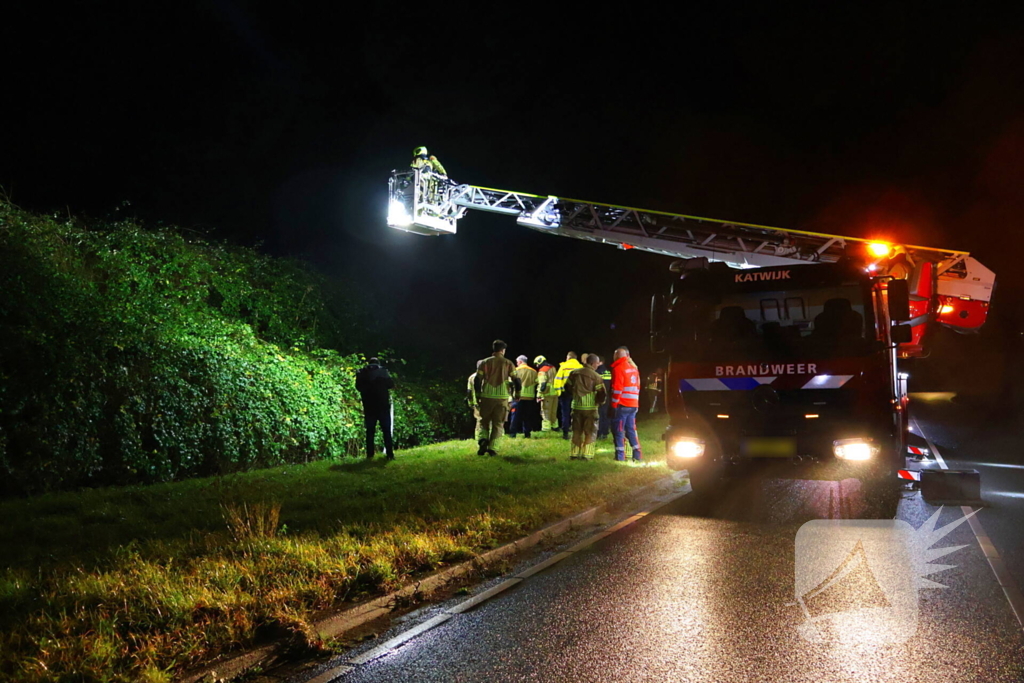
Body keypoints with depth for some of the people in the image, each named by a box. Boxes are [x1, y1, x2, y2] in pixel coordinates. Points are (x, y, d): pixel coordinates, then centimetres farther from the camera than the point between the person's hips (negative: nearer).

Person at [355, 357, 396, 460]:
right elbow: (391, 384, 2)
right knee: (386, 430, 2)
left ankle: (369, 454, 3)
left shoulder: (362, 373, 5)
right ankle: (390, 453, -2)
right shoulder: (383, 371, 0)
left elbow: (358, 387, 10)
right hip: (383, 405, -1)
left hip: (369, 406, 1)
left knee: (370, 431, 7)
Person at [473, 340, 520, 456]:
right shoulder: (508, 363, 3)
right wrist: (517, 395, 15)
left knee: (484, 421, 15)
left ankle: (483, 440, -8)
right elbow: (516, 380, 0)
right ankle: (491, 447, -1)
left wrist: (478, 396, 12)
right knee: (498, 423, 7)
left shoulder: (484, 362, 5)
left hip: (486, 396, 1)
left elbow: (477, 380, 2)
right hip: (502, 397, -1)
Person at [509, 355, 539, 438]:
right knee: (527, 416, 10)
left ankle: (513, 432, 0)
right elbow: (536, 383, 8)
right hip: (530, 397, 3)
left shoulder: (517, 370, -5)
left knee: (516, 415, 3)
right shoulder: (533, 372, 5)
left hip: (518, 396, -3)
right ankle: (527, 432, 10)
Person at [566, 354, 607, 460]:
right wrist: (599, 402, 8)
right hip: (590, 408, -4)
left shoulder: (574, 373, 4)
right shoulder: (596, 376, -10)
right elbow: (601, 393, -11)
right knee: (590, 431, 6)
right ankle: (587, 454, 1)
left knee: (577, 431, 14)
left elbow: (568, 387, 11)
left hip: (577, 406, 4)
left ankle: (574, 453, 15)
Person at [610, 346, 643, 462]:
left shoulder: (618, 368, -9)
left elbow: (617, 389, -14)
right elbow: (637, 387, 17)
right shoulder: (634, 368, 15)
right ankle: (637, 455, 12)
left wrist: (614, 404, -10)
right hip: (633, 405, 7)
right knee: (631, 429, 13)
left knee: (618, 430, -1)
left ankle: (620, 456, -2)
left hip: (622, 405, -7)